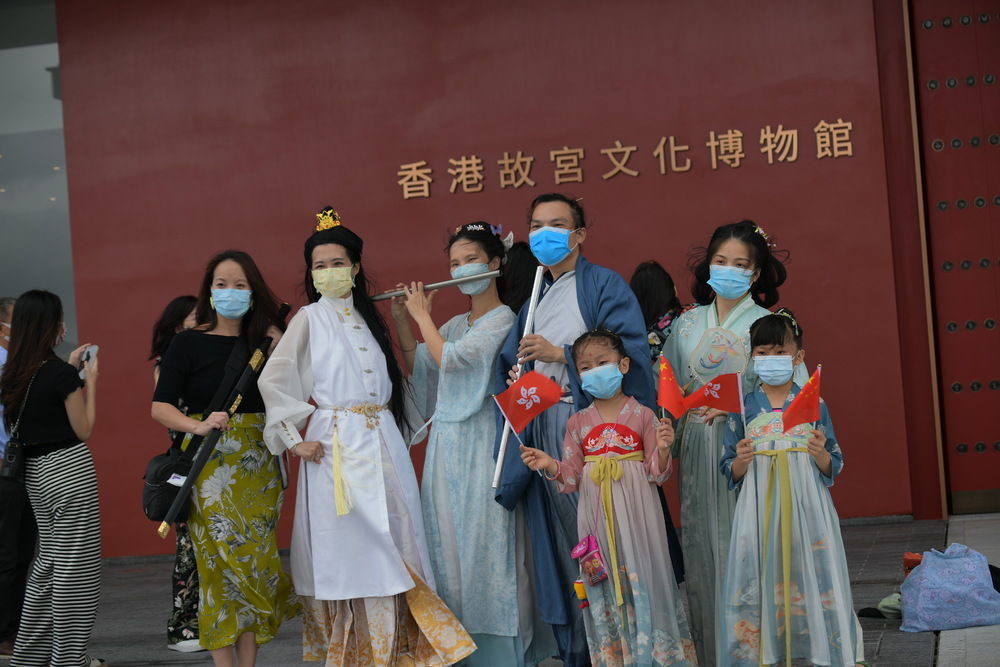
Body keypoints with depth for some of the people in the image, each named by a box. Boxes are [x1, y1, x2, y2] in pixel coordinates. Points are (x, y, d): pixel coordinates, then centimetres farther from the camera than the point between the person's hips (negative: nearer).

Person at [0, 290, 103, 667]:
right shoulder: (61, 373, -17)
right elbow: (84, 430, -10)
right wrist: (90, 381, -2)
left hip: (36, 472, 8)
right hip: (69, 469, -8)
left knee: (49, 559, 19)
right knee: (74, 564, 1)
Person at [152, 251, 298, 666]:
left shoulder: (262, 340, 10)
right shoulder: (189, 343, 0)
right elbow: (160, 406, -4)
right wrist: (198, 425, -20)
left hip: (258, 466, 3)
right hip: (211, 464, -3)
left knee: (255, 558, 2)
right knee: (221, 560, -7)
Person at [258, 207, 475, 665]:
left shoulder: (367, 318, 17)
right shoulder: (310, 318, 2)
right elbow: (272, 379, -5)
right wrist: (294, 439, -9)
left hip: (384, 444, 5)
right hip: (337, 444, -5)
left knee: (391, 538, 3)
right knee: (349, 545, -6)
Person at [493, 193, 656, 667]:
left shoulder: (604, 285, 0)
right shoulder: (533, 296, 20)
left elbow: (632, 351, -12)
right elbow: (509, 362, 25)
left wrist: (560, 354, -13)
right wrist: (516, 379, 2)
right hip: (542, 432, 6)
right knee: (558, 543, 5)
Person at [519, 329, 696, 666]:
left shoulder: (642, 415, -1)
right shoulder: (578, 423, 7)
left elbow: (657, 474, 0)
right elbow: (572, 477, 7)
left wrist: (662, 449, -19)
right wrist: (550, 466, -11)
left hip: (635, 513, -2)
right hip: (596, 518, 3)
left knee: (641, 577, 0)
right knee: (604, 585, 7)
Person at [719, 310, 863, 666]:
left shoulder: (813, 403, 3)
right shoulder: (742, 407, 5)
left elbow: (833, 467, 7)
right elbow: (730, 472, 8)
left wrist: (821, 454, -14)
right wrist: (741, 461, -13)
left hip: (805, 505, 0)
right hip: (760, 509, 1)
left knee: (811, 578, -2)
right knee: (760, 580, -1)